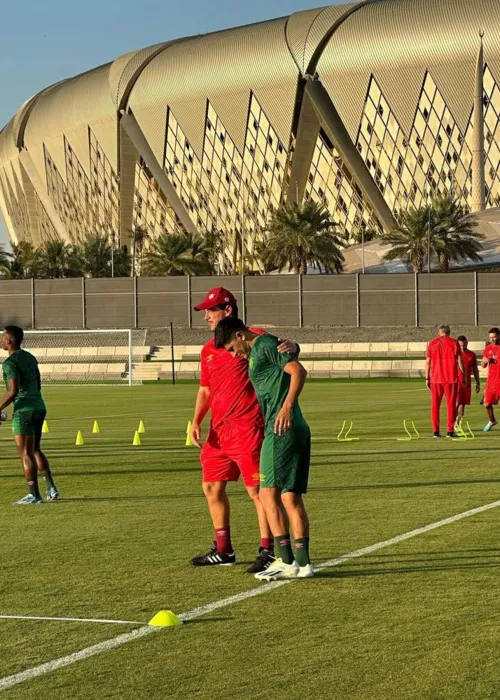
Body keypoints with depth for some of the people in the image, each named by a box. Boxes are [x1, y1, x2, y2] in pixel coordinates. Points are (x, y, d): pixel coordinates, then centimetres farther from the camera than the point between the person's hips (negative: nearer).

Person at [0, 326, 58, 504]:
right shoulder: (30, 358, 14)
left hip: (24, 410, -9)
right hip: (39, 407, 9)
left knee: (26, 453, -2)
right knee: (35, 450, 18)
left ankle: (34, 495, -1)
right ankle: (51, 488, 9)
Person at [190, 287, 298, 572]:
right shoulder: (209, 350, 16)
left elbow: (284, 347, -14)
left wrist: (290, 346, -38)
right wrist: (196, 421, 7)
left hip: (247, 429, -8)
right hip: (218, 430, 8)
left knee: (257, 490, -6)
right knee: (212, 487, 13)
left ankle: (268, 552, 0)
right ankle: (223, 550, 25)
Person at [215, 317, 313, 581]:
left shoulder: (264, 345, -5)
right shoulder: (256, 352, 23)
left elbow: (299, 371, -17)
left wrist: (288, 406, -26)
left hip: (281, 430, -10)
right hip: (299, 430, 10)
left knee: (268, 494, -7)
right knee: (291, 498, 8)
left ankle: (287, 562, -9)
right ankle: (302, 563, 7)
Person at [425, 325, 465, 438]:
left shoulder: (432, 343, 5)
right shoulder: (454, 342, 1)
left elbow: (428, 362, 3)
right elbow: (460, 361, -2)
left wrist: (427, 378, 8)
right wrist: (464, 376, 3)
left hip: (435, 379, 2)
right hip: (451, 378, -1)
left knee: (435, 405, 7)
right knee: (451, 404, 3)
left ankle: (436, 431, 4)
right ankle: (450, 431, -2)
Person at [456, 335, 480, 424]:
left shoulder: (472, 355, 8)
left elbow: (475, 370, 15)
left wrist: (478, 383, 13)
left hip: (467, 383, 4)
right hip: (456, 383, -4)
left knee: (463, 404, 6)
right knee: (456, 403, -12)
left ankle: (458, 424, 13)